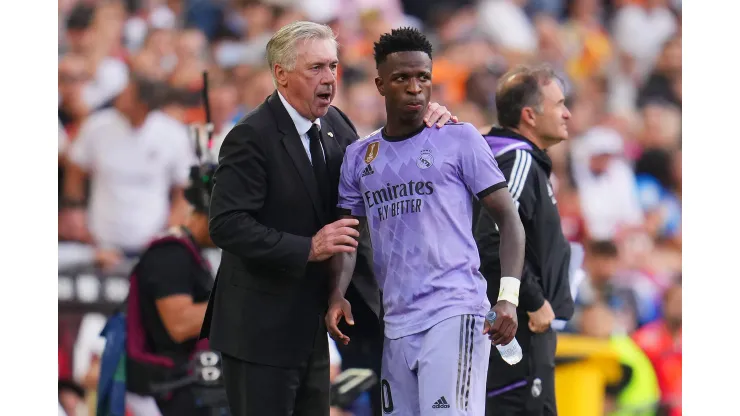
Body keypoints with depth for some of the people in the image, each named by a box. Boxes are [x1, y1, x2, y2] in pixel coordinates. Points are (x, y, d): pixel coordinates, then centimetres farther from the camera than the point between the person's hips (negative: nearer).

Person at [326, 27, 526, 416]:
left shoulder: (459, 139, 1)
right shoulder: (358, 156, 14)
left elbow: (508, 218, 0)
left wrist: (508, 297, -12)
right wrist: (338, 294, -3)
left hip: (454, 313, -5)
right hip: (397, 323, 5)